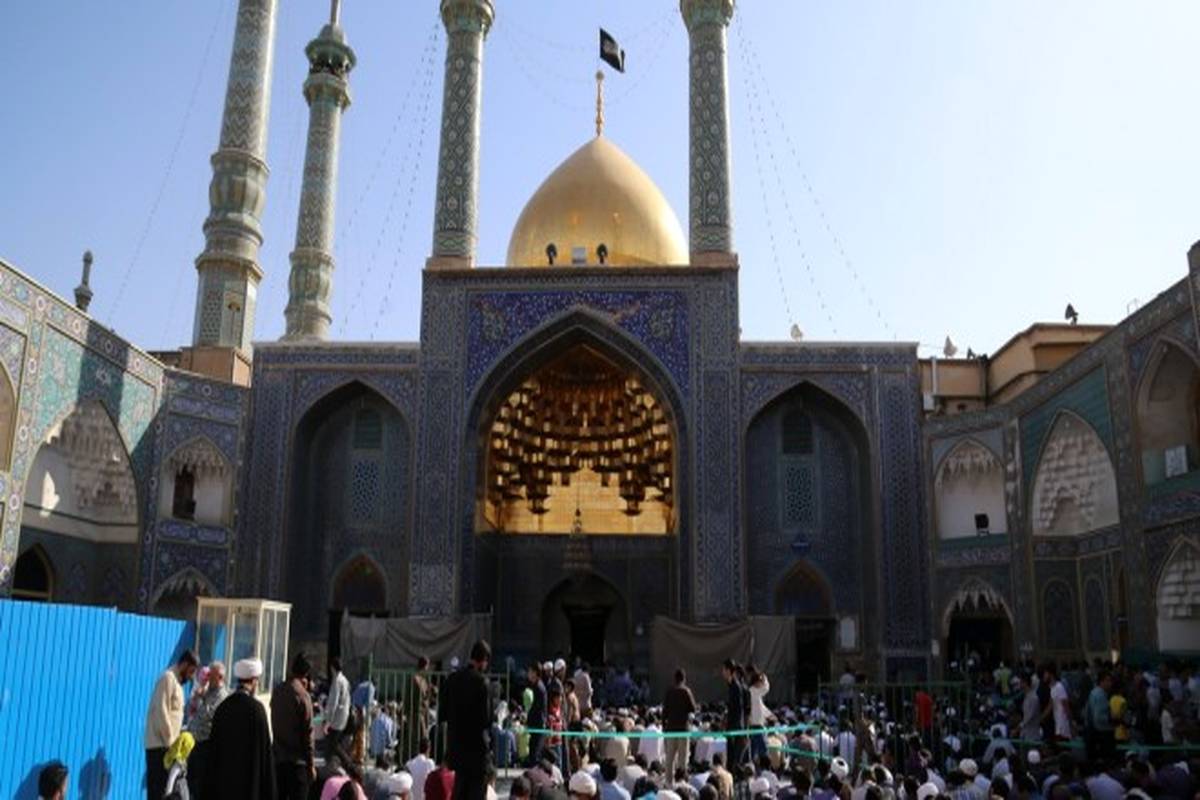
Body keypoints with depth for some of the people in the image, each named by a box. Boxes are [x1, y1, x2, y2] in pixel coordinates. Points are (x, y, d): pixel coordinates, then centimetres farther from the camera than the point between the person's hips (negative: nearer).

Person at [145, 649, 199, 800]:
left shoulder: (176, 681, 17)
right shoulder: (168, 678, -12)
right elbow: (161, 712, -19)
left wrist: (173, 739, 13)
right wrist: (169, 741, -16)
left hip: (166, 743, 9)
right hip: (159, 744, -9)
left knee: (161, 787, 10)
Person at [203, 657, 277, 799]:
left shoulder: (223, 706, 2)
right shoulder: (256, 708, -13)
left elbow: (213, 745, 7)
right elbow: (264, 748, -12)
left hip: (223, 776, 5)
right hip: (248, 776, -5)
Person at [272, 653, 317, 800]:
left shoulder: (277, 691, 4)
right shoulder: (303, 696, -15)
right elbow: (307, 733, -14)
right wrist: (311, 764, -7)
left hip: (278, 757, 6)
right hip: (297, 760, -6)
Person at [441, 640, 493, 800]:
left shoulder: (452, 679, 3)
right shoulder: (481, 682, -15)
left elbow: (442, 714, 7)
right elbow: (486, 717, -16)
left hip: (456, 743, 6)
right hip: (477, 745, -6)